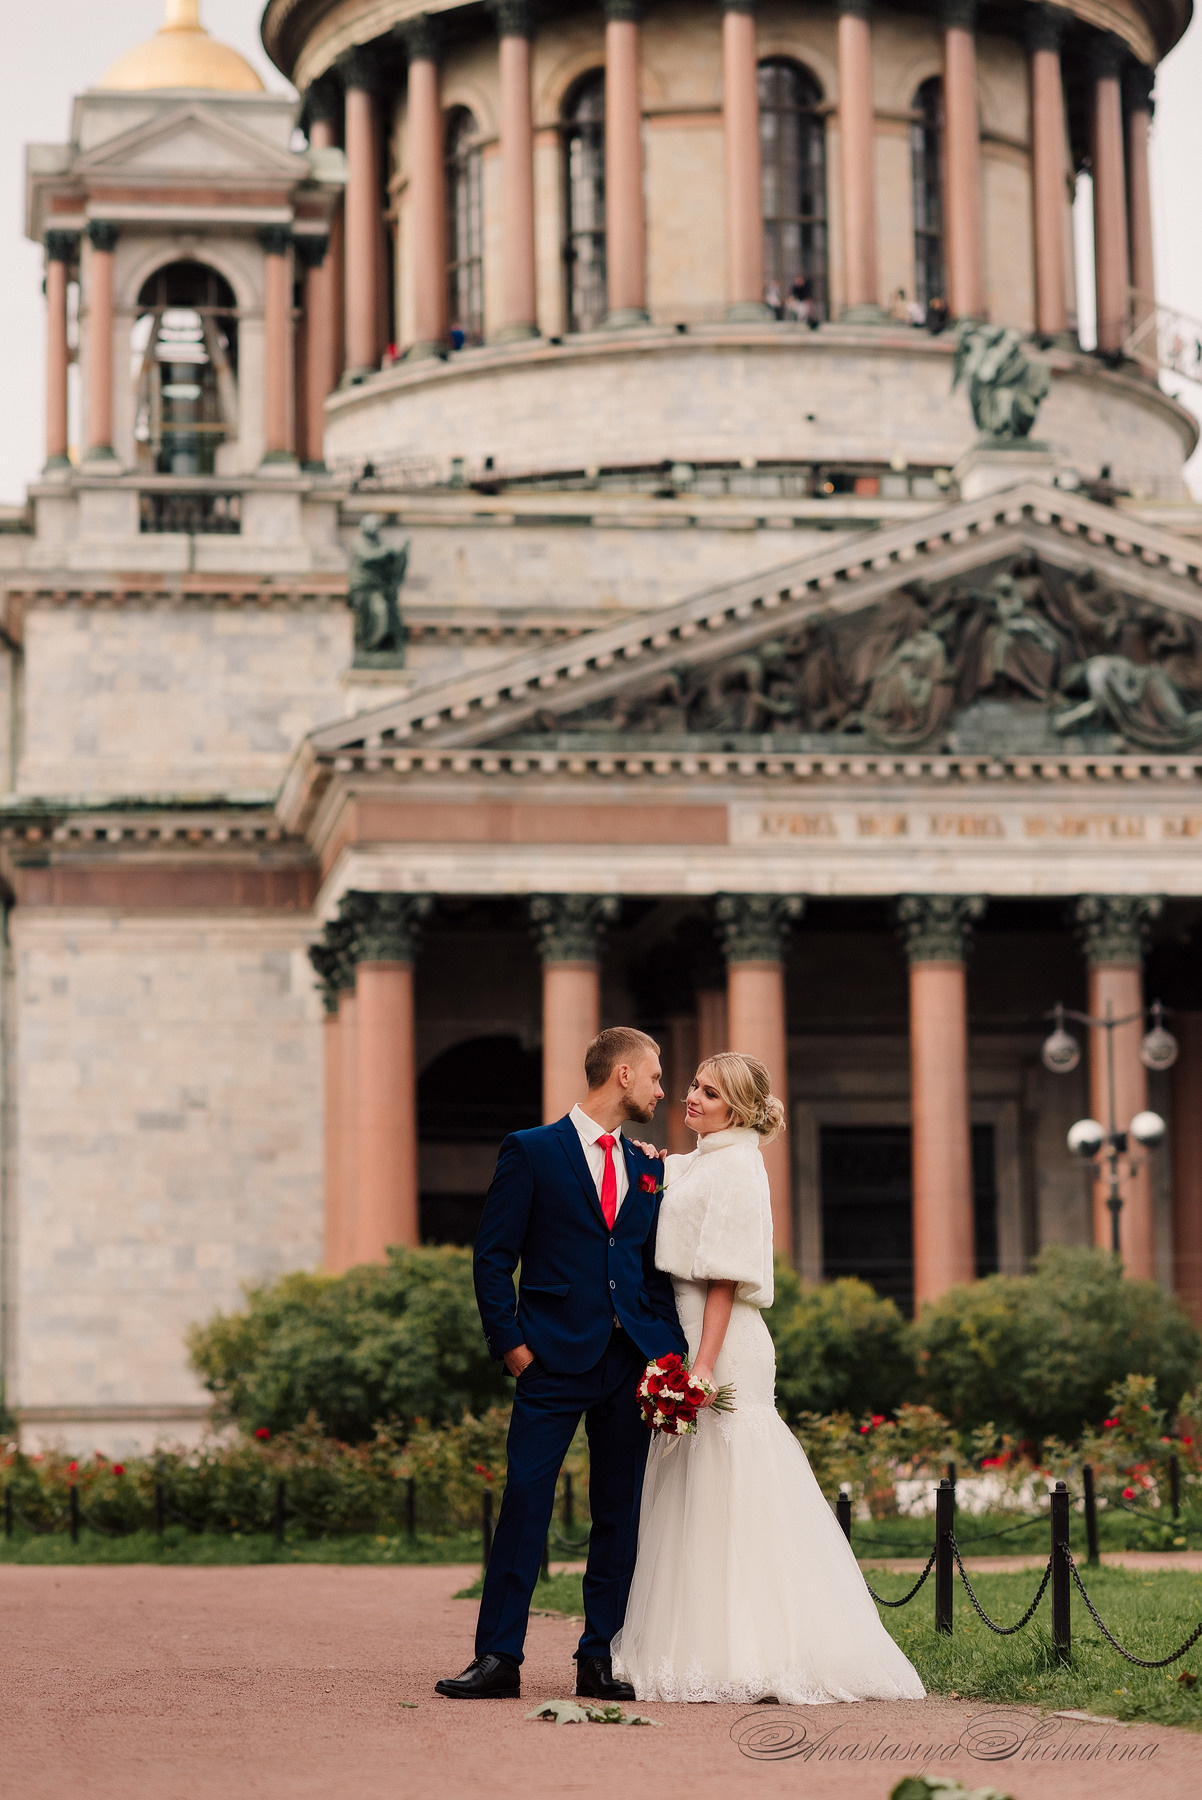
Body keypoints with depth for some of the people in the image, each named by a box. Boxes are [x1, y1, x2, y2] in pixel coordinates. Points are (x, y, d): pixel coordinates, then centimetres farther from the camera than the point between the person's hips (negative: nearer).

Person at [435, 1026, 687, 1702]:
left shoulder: (648, 1170, 17)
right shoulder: (532, 1151, 2)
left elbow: (659, 1268, 17)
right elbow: (494, 1257, 0)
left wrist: (667, 1353, 4)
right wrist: (511, 1343, -8)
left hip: (633, 1360, 5)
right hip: (554, 1358, -5)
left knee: (620, 1510, 4)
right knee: (526, 1499, -9)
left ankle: (599, 1660, 10)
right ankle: (499, 1658, -6)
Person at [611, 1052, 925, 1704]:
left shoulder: (736, 1167, -10)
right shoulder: (695, 1163, 17)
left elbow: (725, 1277, -17)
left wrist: (704, 1363, -23)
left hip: (722, 1344, -9)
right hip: (684, 1337, 9)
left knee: (723, 1498, -7)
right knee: (692, 1498, 10)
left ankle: (737, 1655, -4)